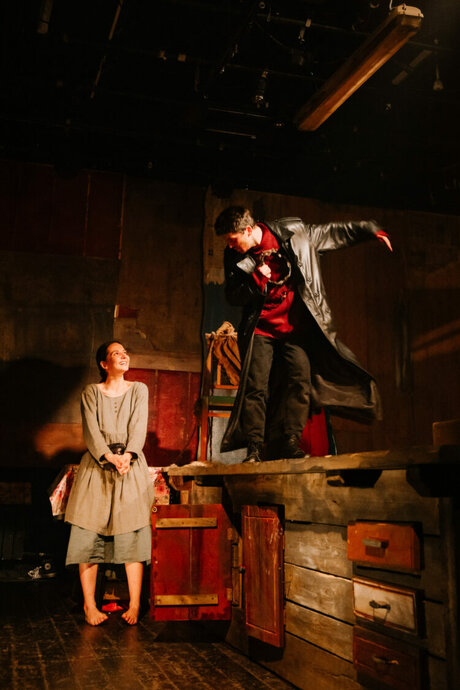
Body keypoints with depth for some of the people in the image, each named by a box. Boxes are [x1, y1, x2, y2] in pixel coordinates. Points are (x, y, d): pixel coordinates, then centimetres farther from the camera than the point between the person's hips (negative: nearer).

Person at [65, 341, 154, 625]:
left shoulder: (139, 389, 11)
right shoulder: (91, 392, 9)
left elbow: (138, 426, -1)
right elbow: (91, 430, -3)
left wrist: (128, 455, -18)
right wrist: (109, 456, -20)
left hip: (131, 465, 0)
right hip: (97, 466, 0)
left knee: (133, 535, -5)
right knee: (89, 534, -4)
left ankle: (135, 605, -1)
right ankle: (89, 605, 5)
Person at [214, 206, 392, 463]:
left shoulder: (293, 232, -6)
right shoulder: (235, 257, 0)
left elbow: (333, 232, 7)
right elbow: (233, 296, 3)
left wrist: (372, 230, 11)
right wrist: (257, 280, -16)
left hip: (295, 329, -1)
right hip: (261, 330, 1)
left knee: (300, 379, -13)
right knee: (256, 386, -8)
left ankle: (290, 442, -7)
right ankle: (254, 447, -3)